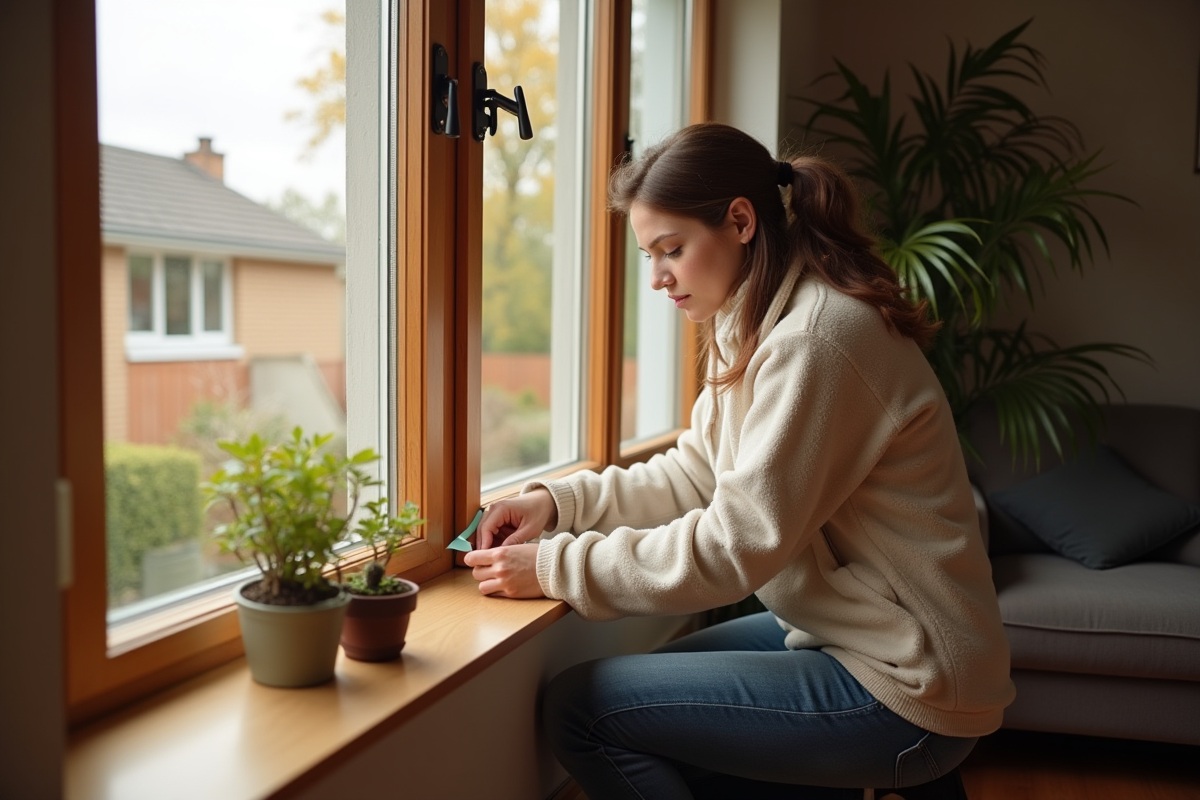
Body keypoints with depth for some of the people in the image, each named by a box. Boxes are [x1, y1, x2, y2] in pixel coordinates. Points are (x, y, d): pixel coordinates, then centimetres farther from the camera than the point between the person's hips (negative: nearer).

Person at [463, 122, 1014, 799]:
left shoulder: (817, 340, -23)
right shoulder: (760, 328, 8)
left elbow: (734, 545, -23)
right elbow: (693, 476, 9)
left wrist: (555, 566, -16)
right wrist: (559, 499, -3)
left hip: (905, 691, -10)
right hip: (834, 630, 10)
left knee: (578, 707, -9)